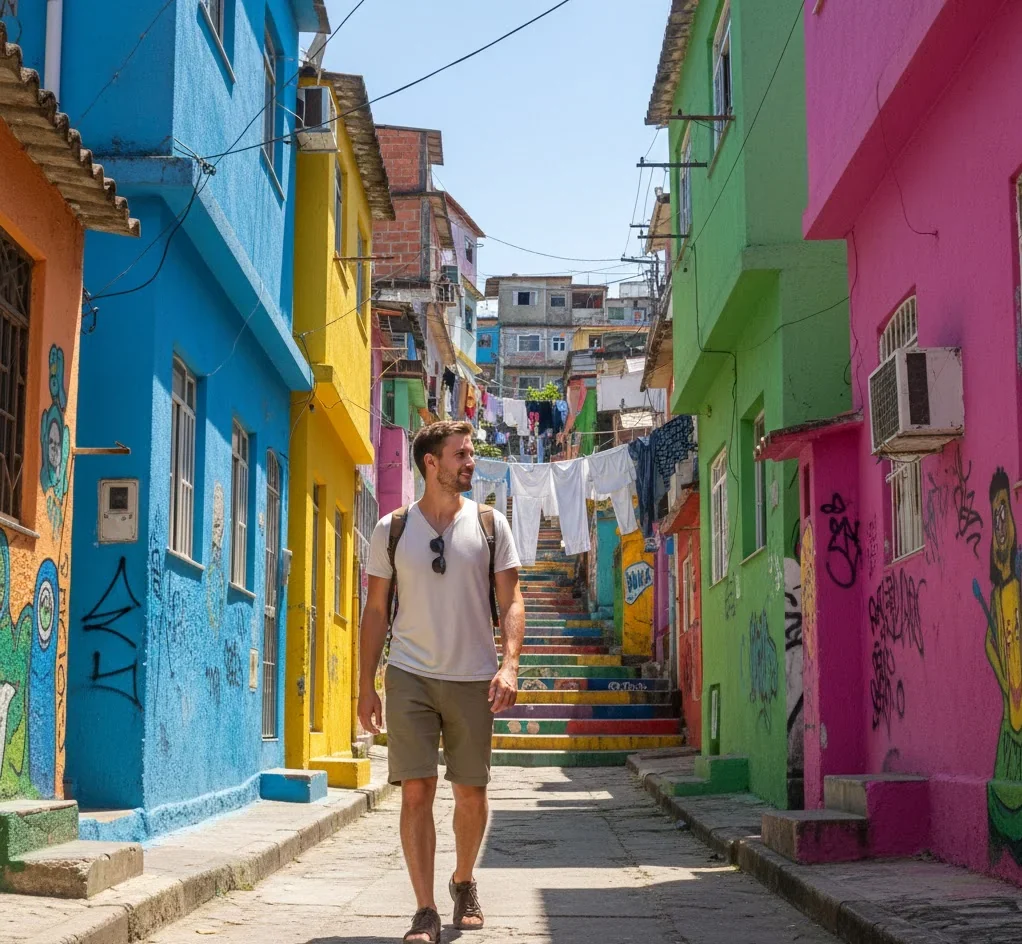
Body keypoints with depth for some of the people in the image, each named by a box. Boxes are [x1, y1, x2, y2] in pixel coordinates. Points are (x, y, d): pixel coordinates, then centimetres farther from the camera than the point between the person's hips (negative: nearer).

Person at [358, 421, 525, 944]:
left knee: (472, 793, 8)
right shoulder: (391, 530, 3)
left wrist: (509, 664, -13)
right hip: (410, 678, -1)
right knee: (416, 792, -6)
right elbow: (375, 610, 8)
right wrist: (366, 685, 4)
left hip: (473, 679, 1)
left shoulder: (490, 525, 4)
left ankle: (464, 881, 33)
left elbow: (511, 602, 2)